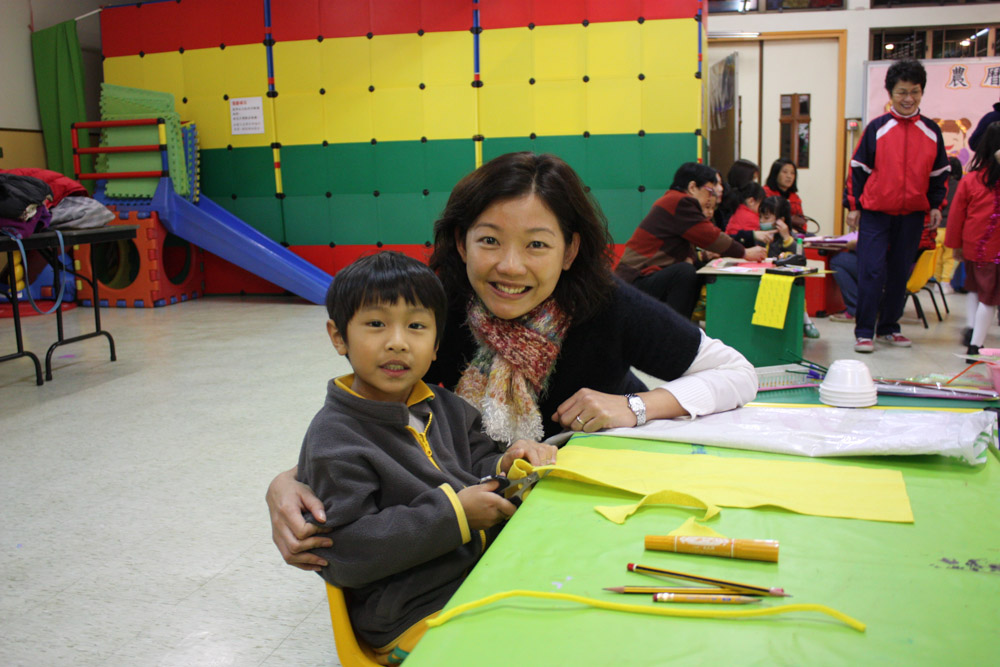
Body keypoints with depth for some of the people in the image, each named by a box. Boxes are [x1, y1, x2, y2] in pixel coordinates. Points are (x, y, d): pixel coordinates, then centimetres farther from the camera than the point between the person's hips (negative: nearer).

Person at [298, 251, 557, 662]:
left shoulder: (444, 407, 10)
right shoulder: (334, 438, -13)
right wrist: (452, 514, -21)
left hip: (489, 571, 8)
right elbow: (344, 551, -19)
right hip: (413, 619, -7)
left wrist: (506, 466, -6)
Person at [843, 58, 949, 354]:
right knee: (871, 272, -7)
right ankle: (864, 332, -1)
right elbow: (858, 168, 1)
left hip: (912, 215, 3)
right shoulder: (877, 128, -1)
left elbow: (939, 172, 15)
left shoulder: (931, 131, 7)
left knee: (900, 273, 9)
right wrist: (853, 205, -2)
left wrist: (936, 206, 8)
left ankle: (889, 328, 19)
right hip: (875, 212, -3)